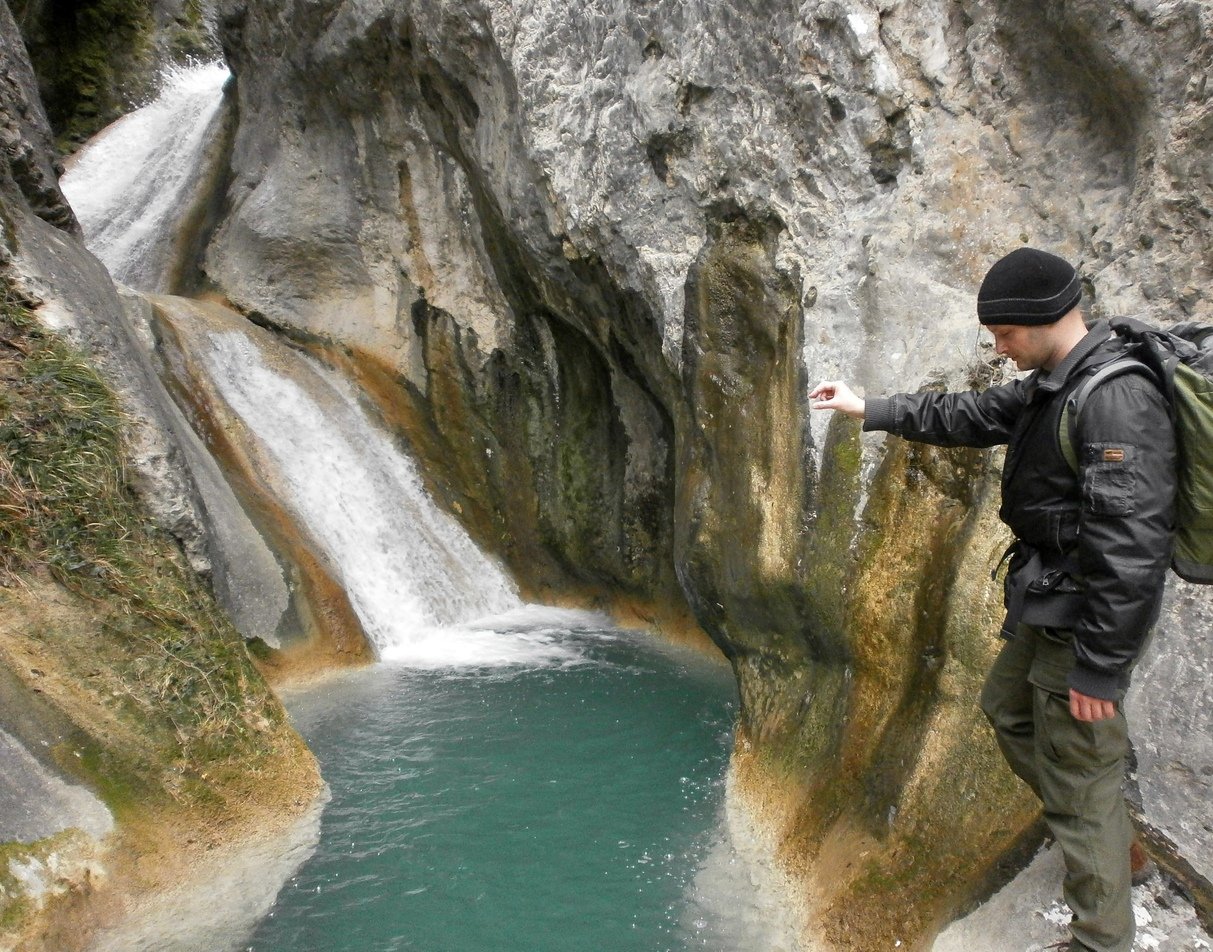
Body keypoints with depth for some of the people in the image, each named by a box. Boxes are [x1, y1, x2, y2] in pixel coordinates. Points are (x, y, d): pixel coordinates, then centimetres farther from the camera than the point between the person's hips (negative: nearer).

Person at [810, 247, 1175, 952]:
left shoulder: (1118, 399, -26)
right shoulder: (1050, 386, 5)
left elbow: (1131, 548, -30)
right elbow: (965, 417, 19)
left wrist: (1101, 668, -26)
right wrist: (868, 409, 19)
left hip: (1085, 620, -10)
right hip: (1044, 607, 10)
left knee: (1080, 776, 3)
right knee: (1009, 711, 27)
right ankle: (1112, 839, 45)